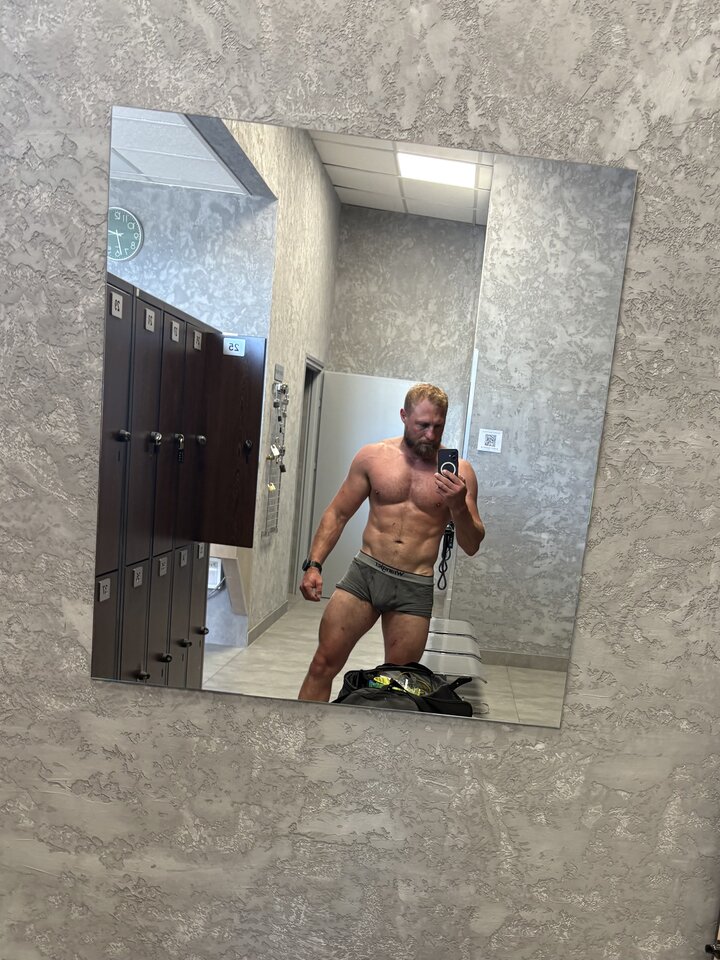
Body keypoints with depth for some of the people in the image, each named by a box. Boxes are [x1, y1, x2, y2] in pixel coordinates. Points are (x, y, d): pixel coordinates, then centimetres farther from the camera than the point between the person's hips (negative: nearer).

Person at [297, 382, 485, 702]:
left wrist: (459, 506, -20)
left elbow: (471, 547, -1)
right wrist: (313, 565, -2)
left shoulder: (458, 471, -2)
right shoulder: (372, 456, 1)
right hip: (365, 572, 1)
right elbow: (337, 514, 7)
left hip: (415, 589, 0)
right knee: (322, 665, 1)